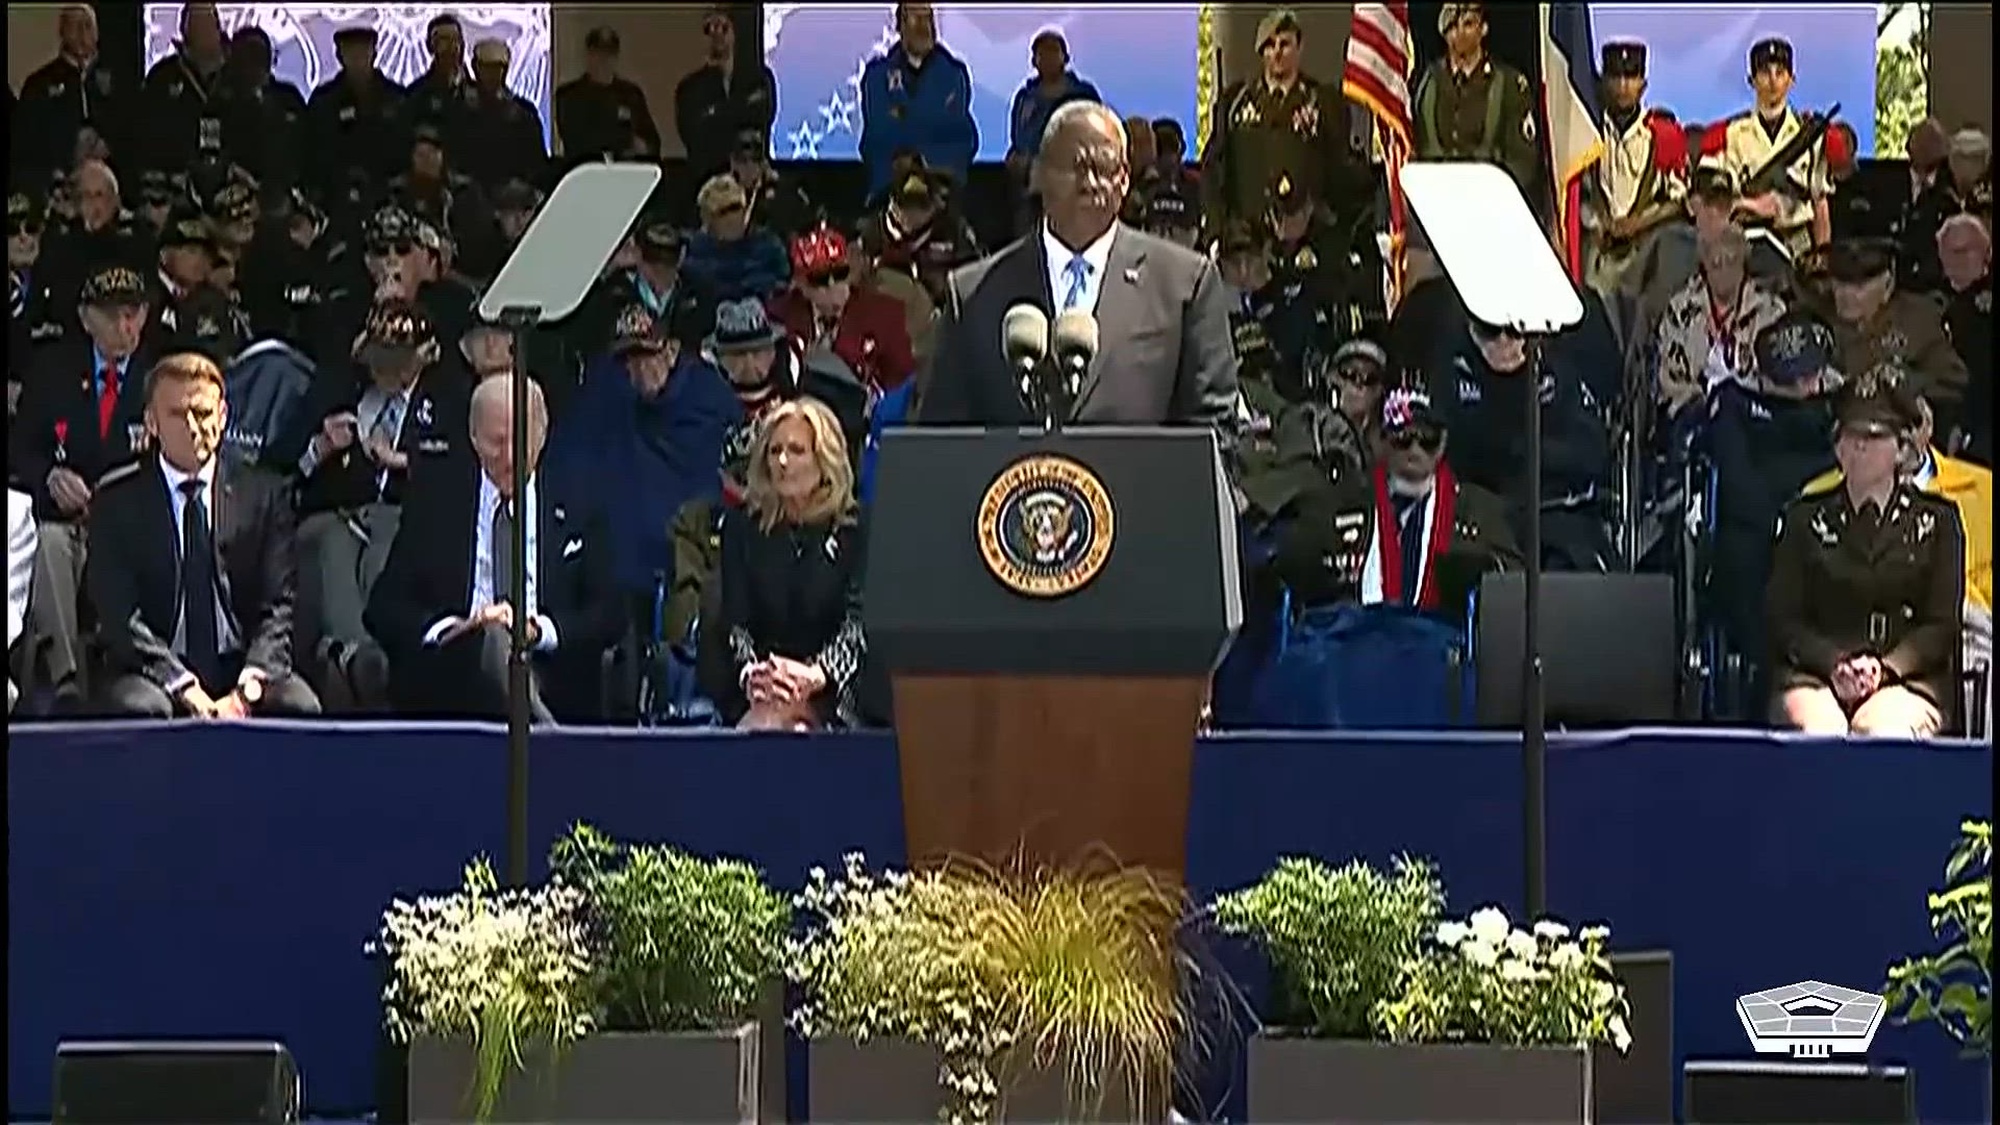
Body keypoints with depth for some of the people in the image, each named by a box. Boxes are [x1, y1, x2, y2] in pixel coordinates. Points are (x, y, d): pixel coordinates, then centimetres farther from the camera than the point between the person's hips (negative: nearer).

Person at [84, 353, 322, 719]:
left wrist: (247, 688, -17)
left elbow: (277, 606, 1)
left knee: (301, 706, -30)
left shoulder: (265, 494, 8)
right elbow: (119, 614, -5)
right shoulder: (117, 500, 4)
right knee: (139, 708, -35)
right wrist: (186, 688, -18)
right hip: (155, 673, -1)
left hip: (241, 666, 1)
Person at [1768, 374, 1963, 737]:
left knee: (1883, 734, -35)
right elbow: (1783, 616, 10)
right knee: (1820, 734, -33)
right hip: (1815, 675, 1)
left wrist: (1883, 667, -10)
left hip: (1907, 676, -1)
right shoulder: (1805, 517, 16)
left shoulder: (1938, 520, 13)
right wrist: (1835, 664, -8)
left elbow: (1942, 625, 8)